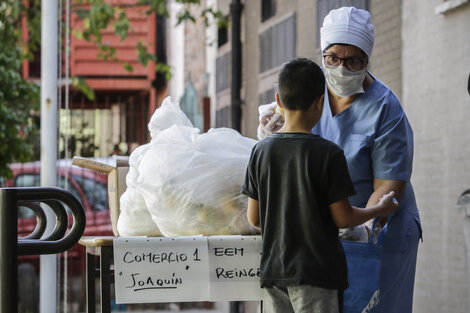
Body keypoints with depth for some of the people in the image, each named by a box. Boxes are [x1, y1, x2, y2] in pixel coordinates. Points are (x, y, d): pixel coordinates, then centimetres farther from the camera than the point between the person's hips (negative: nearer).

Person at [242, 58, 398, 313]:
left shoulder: (261, 151, 2)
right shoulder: (328, 154, -11)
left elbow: (254, 218, 6)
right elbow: (342, 218, -8)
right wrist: (381, 209, 9)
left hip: (272, 270, 4)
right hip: (317, 272, -4)